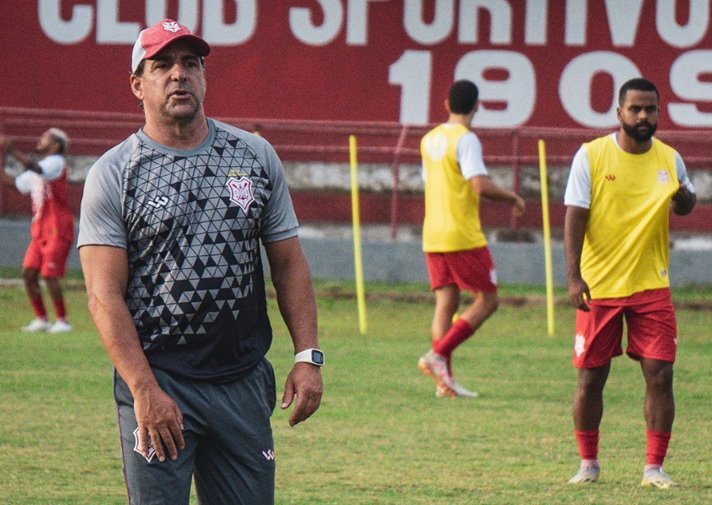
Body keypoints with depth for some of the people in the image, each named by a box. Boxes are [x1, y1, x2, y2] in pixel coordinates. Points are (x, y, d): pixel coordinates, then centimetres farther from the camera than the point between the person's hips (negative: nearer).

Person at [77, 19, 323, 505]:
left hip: (244, 384, 3)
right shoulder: (113, 173, -2)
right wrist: (145, 391, -19)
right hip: (156, 380, -3)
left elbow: (289, 263, 13)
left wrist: (308, 356, 1)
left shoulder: (256, 155, 10)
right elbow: (105, 296, -8)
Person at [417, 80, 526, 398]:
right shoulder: (466, 139, -12)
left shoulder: (429, 140, 13)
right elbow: (481, 185, -22)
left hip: (432, 236, 7)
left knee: (445, 303, 8)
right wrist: (512, 198, -6)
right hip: (463, 236, -7)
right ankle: (438, 354, -12)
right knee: (487, 299, 1)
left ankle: (444, 379, 1)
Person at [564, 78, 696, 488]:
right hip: (599, 285, -2)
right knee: (591, 377, 3)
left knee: (660, 375, -5)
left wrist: (683, 196, -7)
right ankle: (589, 464, 19)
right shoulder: (592, 155, -5)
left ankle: (654, 468, 2)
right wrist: (573, 275, -15)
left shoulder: (669, 159, 4)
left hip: (651, 285, 2)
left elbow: (685, 207, 19)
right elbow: (575, 216, -6)